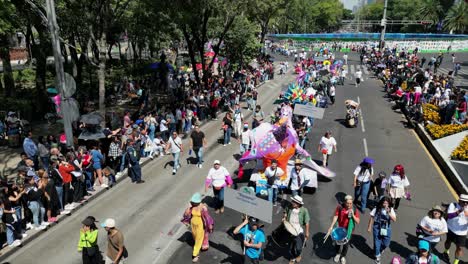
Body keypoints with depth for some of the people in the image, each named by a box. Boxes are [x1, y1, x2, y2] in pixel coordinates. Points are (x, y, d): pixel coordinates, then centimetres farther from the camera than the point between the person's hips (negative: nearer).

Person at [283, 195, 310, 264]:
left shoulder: (304, 210, -18)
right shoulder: (289, 207, -10)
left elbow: (306, 222, -9)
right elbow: (285, 212, 11)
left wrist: (307, 232, -3)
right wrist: (284, 217, -10)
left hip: (299, 231, -3)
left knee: (298, 248, -3)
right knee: (290, 247, 16)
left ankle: (298, 255, 34)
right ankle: (293, 258, 45)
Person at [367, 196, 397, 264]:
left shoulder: (391, 210, -5)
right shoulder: (377, 209, -10)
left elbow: (394, 219, -15)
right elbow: (372, 218, -3)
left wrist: (389, 213, -29)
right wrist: (369, 227, -1)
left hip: (387, 228, 2)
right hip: (377, 227, -2)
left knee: (386, 243, 10)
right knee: (377, 242, 7)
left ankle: (381, 249, 46)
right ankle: (377, 256, 29)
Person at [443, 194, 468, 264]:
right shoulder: (453, 205, -15)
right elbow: (449, 216, -28)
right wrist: (459, 211, -43)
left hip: (462, 232, 0)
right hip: (451, 229, 0)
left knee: (460, 247, 4)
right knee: (448, 241, 23)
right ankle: (446, 252, 53)